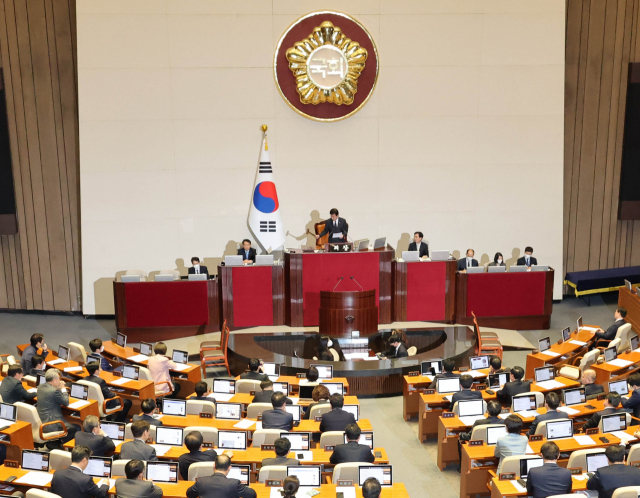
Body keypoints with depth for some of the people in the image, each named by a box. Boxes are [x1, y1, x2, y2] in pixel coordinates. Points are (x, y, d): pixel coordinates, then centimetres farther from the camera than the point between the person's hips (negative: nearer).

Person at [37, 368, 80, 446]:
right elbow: (66, 403, -9)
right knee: (77, 428, -5)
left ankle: (53, 442, 18)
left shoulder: (41, 386, 5)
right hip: (50, 425, -10)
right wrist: (63, 389, 0)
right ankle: (57, 443, 3)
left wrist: (59, 389, 11)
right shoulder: (54, 391, -22)